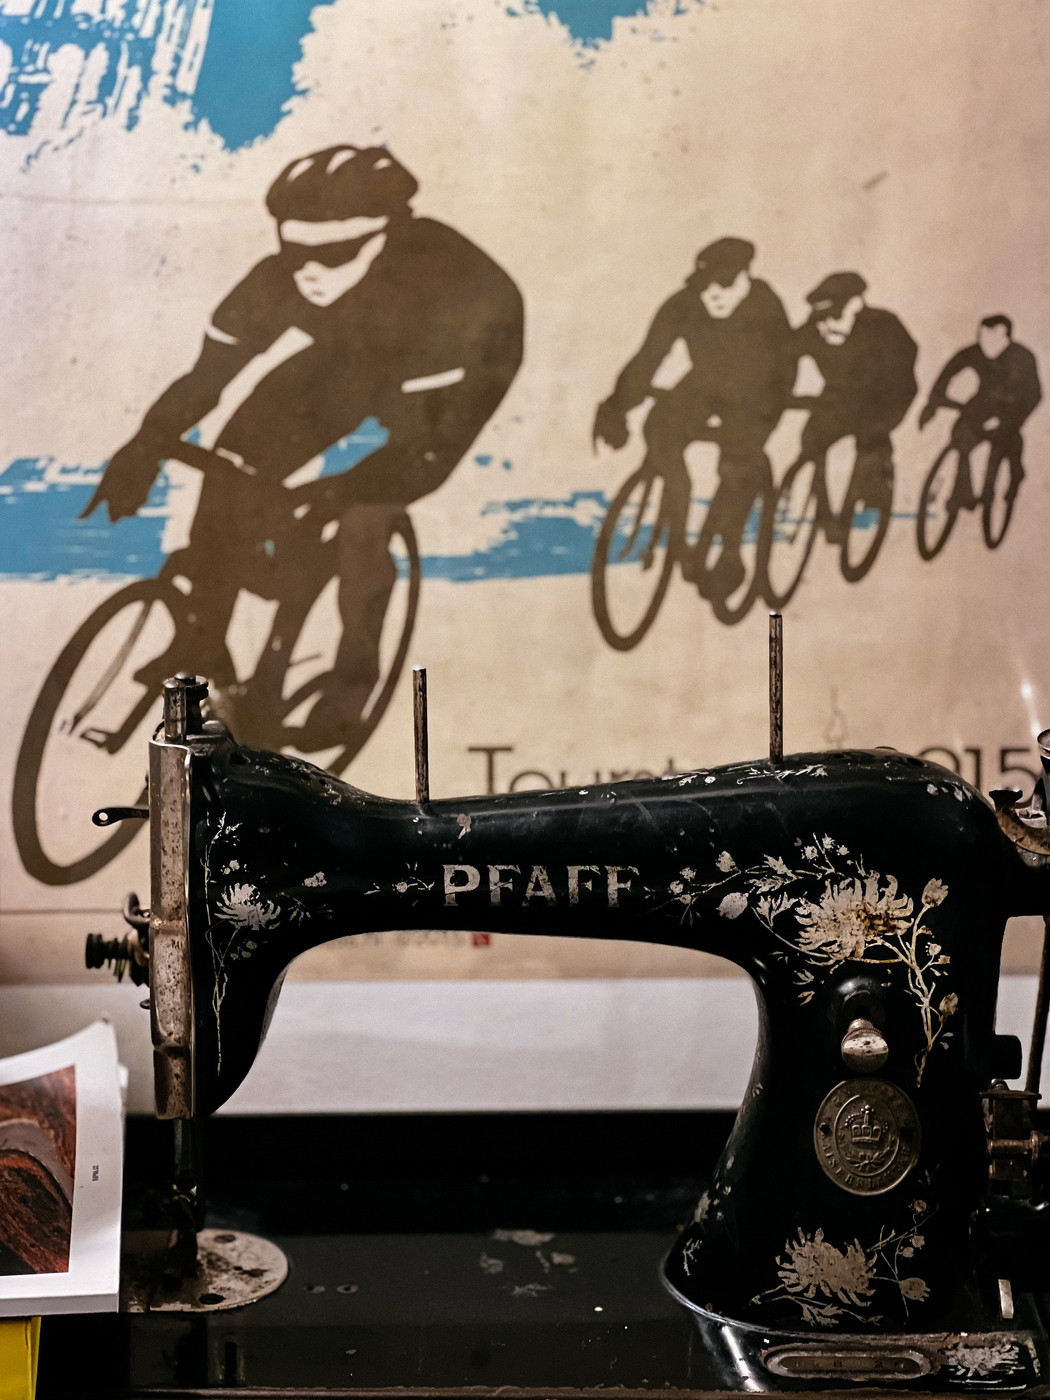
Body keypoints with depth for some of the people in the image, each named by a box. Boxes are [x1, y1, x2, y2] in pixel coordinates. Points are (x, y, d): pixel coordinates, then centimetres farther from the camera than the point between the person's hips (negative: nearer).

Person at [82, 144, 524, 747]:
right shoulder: (282, 281, -28)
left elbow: (430, 446, -42)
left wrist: (334, 496, -51)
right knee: (240, 458, -12)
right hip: (352, 353, 5)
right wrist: (144, 448, -33)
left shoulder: (433, 290, -42)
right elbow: (209, 374, -20)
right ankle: (202, 636, 6)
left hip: (472, 354, -5)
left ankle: (356, 671, 1)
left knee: (364, 518, -24)